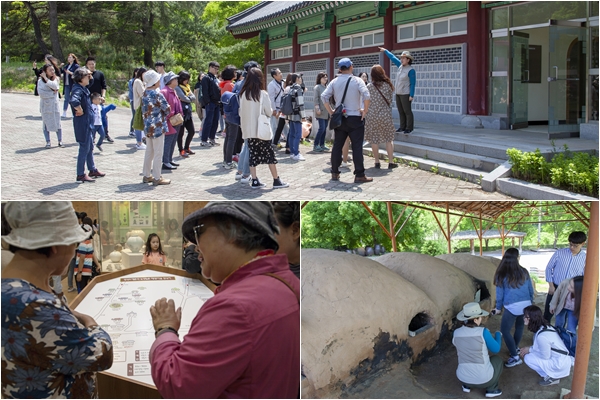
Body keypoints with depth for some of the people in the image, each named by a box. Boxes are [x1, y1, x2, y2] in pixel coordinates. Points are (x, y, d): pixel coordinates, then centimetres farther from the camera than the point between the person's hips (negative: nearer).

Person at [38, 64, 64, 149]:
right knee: (46, 123, 3)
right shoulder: (40, 81, -1)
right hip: (45, 105, -1)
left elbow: (55, 86, -17)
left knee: (58, 123, 0)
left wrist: (46, 79, -17)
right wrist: (52, 93, -11)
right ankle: (48, 142, 9)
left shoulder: (56, 79, 4)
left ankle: (60, 141, 8)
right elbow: (41, 93, -13)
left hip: (54, 104, 1)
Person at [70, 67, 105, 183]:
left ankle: (93, 170, 33)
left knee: (90, 147, 20)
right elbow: (74, 101, -41)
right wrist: (80, 111, -26)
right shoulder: (78, 90, -21)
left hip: (88, 123, 10)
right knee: (84, 148, -2)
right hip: (82, 123, -10)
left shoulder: (84, 88, 10)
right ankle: (81, 175, 6)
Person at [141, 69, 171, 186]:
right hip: (158, 126, -8)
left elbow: (144, 110, 13)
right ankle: (157, 178, 5)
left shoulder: (145, 93, 7)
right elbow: (167, 109, -10)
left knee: (149, 152, 16)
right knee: (158, 153, 0)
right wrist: (164, 114, 10)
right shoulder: (157, 94, -16)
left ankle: (147, 176, 23)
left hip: (148, 126, 8)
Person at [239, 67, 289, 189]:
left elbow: (241, 112, 4)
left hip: (248, 130, 4)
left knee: (253, 155, 9)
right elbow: (269, 112, -7)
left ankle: (255, 181, 9)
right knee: (269, 155, 4)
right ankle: (276, 181, 8)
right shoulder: (263, 94, -11)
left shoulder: (243, 94, -1)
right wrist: (271, 111, 14)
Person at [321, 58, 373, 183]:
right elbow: (366, 96, -20)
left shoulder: (334, 82, 4)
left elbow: (324, 97, -3)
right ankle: (359, 175, -1)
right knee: (357, 147, -1)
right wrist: (365, 110, -8)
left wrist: (331, 111, 5)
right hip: (355, 118, -4)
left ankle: (334, 173, 15)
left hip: (339, 119, 4)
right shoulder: (357, 81, -6)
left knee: (337, 146, 11)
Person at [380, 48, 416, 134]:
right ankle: (402, 127, 12)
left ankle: (409, 128, -2)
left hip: (405, 94, -8)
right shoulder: (401, 66, 9)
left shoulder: (411, 70, -13)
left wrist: (411, 95, -18)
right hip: (398, 93, 8)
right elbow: (393, 58, 22)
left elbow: (412, 84, -14)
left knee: (407, 111, -5)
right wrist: (385, 51, 29)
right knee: (401, 112, 8)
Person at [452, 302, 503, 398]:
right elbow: (496, 349, -2)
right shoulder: (483, 332, -17)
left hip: (462, 378, 4)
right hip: (483, 379, -4)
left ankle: (467, 385, 25)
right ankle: (491, 389, 18)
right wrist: (498, 335, 18)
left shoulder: (456, 333, -5)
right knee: (497, 359, 27)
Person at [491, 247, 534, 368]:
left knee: (505, 330, 2)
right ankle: (515, 348, 40)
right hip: (526, 305, 5)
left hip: (512, 307, -5)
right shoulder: (524, 272, 1)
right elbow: (530, 290, 9)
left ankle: (515, 357, -1)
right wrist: (531, 303, 25)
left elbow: (500, 294, 1)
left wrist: (498, 308, 14)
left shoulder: (501, 275, -6)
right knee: (519, 326, 24)